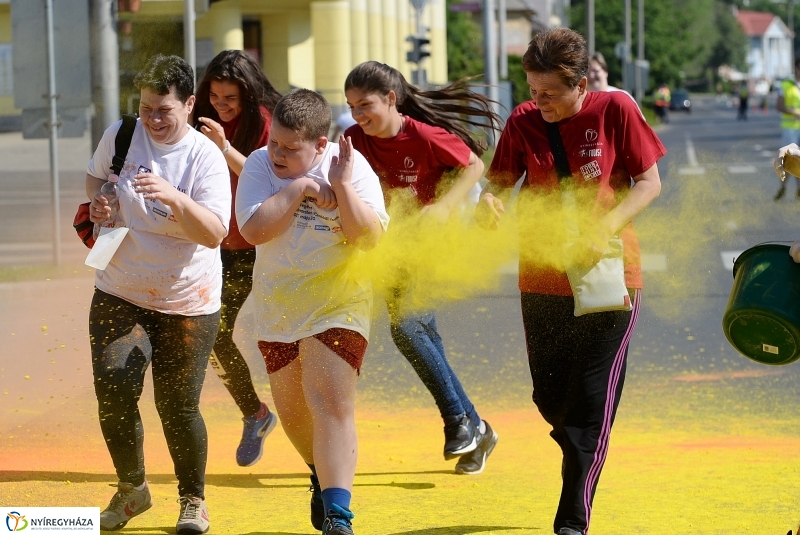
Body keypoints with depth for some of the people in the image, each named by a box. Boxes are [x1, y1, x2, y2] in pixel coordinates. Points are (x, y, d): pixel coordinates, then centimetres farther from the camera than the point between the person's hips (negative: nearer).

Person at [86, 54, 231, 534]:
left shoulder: (205, 157, -11)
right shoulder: (119, 136, -3)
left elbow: (214, 234, -21)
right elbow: (96, 176, 19)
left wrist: (174, 197, -37)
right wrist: (98, 203, -3)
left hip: (187, 301, -2)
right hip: (119, 294, 2)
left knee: (179, 406, -2)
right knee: (114, 392, -11)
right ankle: (131, 488, 14)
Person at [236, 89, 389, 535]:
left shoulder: (351, 166, -13)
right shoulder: (260, 165, -8)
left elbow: (371, 237, -21)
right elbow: (254, 230, -21)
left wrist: (342, 187, -30)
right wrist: (301, 188, -23)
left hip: (338, 305, -4)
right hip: (279, 308, 4)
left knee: (331, 402, -18)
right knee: (291, 409, 16)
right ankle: (325, 478, 44)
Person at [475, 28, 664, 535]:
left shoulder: (615, 110, -9)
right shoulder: (523, 122, -3)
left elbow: (649, 181, -5)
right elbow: (500, 181, 0)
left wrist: (606, 227, -19)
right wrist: (488, 201, -24)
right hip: (543, 279, 3)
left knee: (592, 399, -5)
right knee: (550, 397, 11)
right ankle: (585, 464, 41)